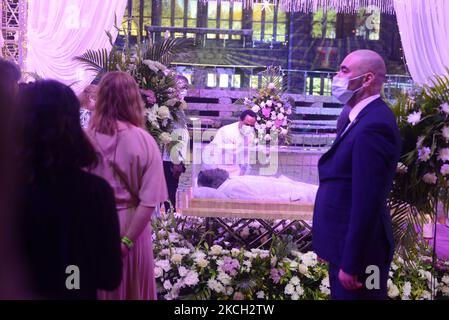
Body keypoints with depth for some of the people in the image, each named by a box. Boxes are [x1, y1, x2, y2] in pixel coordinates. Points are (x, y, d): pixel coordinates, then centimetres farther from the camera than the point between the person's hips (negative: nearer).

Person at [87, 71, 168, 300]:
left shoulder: (86, 139, -12)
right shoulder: (144, 141, -12)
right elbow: (149, 201, -17)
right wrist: (127, 240, -13)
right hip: (130, 226, 0)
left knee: (96, 289, 18)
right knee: (133, 289, 19)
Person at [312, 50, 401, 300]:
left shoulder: (373, 126, -23)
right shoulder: (366, 117, 10)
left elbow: (367, 204, -25)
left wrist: (350, 264, -22)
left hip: (357, 249, -9)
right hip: (346, 242, 9)